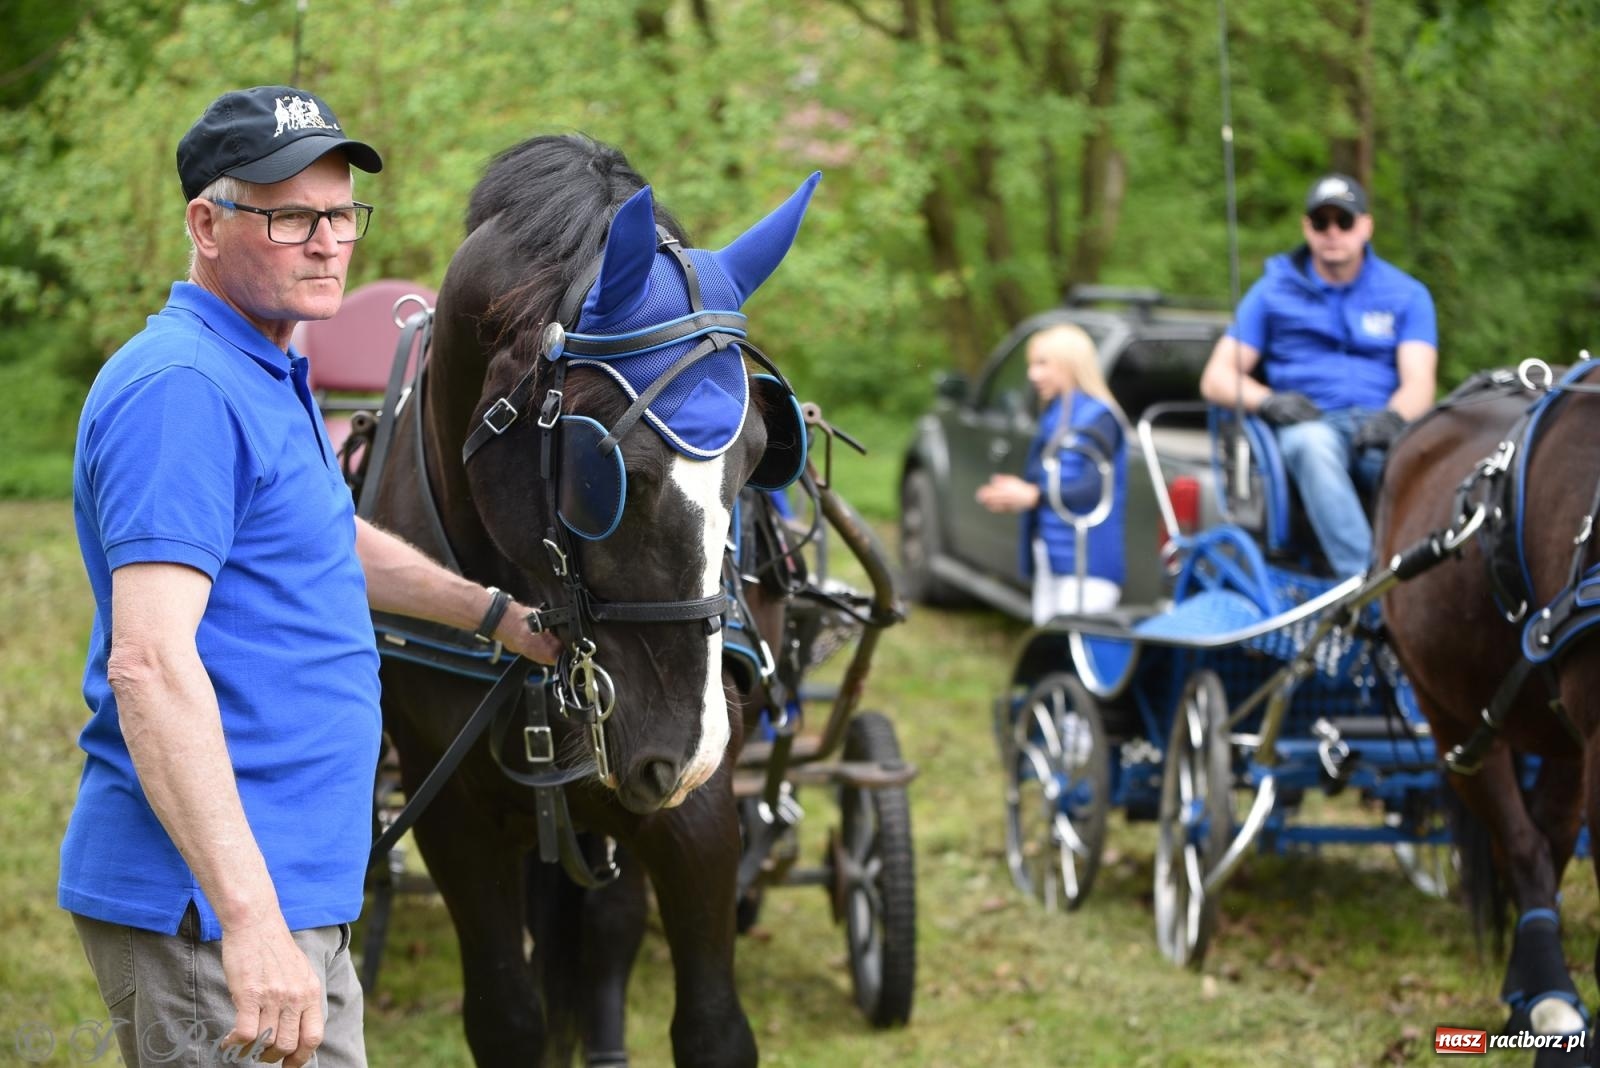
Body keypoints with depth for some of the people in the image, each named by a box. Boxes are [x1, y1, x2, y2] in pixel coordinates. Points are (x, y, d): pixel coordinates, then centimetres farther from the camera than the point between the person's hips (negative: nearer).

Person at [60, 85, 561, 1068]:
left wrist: (495, 614, 42)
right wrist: (249, 917, -34)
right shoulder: (182, 389, -17)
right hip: (208, 910, -11)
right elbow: (150, 662, -27)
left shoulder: (273, 378, 17)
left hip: (295, 895, 11)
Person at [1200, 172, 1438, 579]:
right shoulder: (1274, 290, 15)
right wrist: (1269, 401, -12)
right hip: (1307, 423, 0)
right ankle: (1363, 579, -51)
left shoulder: (1406, 294, 16)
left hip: (1380, 427, 1)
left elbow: (1419, 382, 3)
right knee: (1312, 444, -39)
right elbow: (1216, 378, 11)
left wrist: (1394, 416, -22)